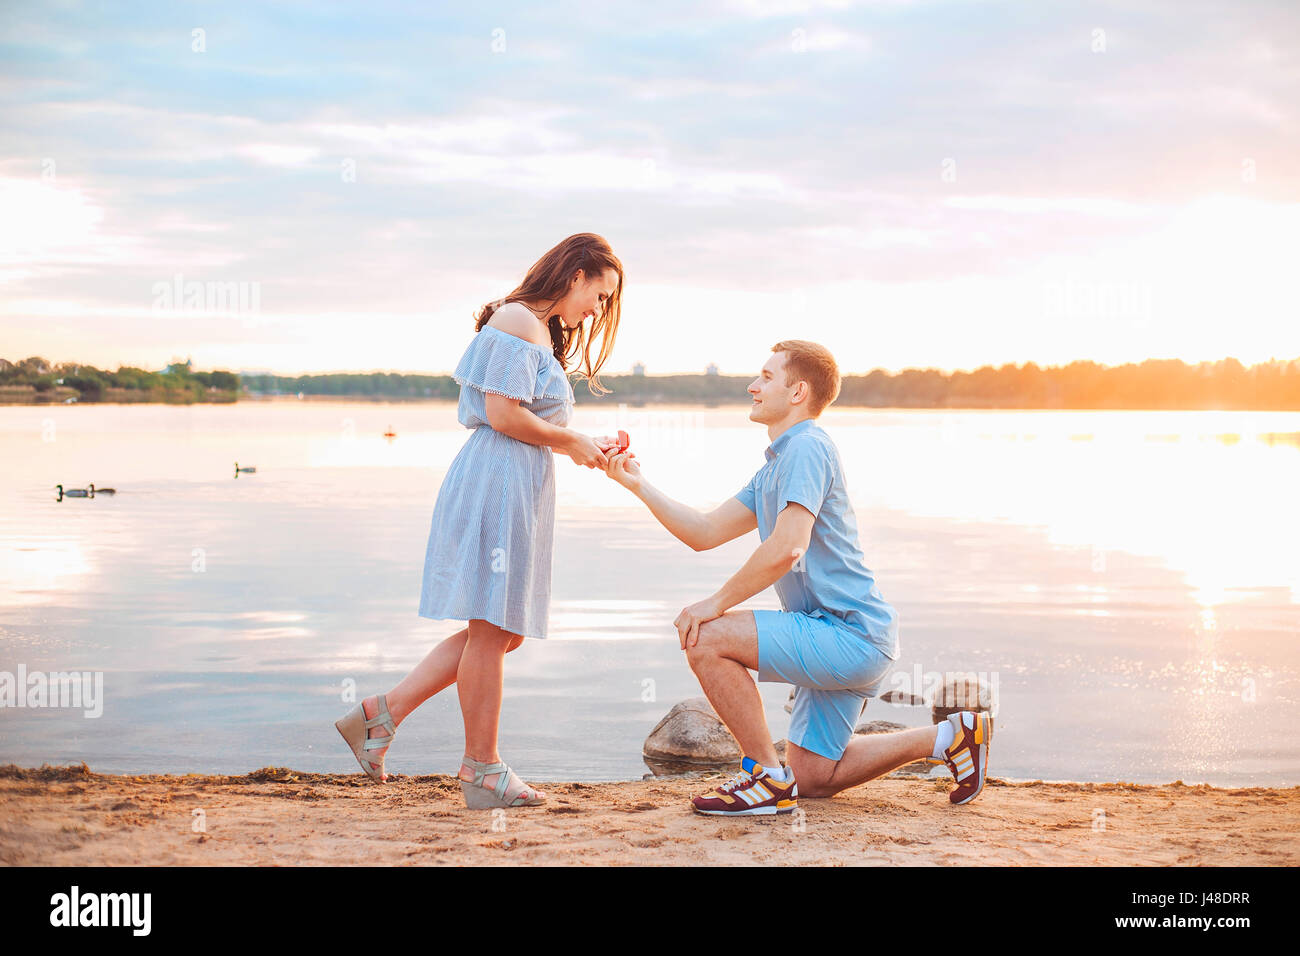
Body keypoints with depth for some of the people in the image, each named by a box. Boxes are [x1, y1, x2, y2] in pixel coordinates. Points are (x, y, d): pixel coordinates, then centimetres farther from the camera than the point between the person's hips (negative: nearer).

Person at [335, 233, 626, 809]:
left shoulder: (544, 332, 24)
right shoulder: (517, 320, -8)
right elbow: (503, 415, -17)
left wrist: (592, 448, 11)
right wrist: (571, 441, -5)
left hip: (520, 491, 11)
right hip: (495, 484, -11)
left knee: (502, 631, 10)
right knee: (491, 629, -3)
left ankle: (381, 715, 13)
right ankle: (482, 771, 5)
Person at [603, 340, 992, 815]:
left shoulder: (807, 447, -13)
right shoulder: (773, 468, 20)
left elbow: (787, 548, -25)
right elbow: (704, 533, 18)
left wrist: (718, 602, -17)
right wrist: (639, 485, 10)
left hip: (851, 634, -11)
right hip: (841, 638, 11)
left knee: (707, 639, -20)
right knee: (812, 776, 16)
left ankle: (768, 777, -11)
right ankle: (949, 738, 21)